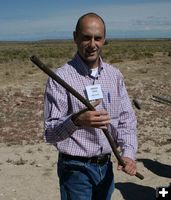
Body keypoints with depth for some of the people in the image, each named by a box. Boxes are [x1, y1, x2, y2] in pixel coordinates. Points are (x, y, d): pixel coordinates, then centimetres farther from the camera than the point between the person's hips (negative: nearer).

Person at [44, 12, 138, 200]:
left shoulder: (115, 75, 3)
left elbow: (127, 119, 4)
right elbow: (50, 133, -16)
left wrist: (128, 153, -11)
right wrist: (76, 121, -34)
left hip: (106, 166, 5)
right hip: (76, 169, -5)